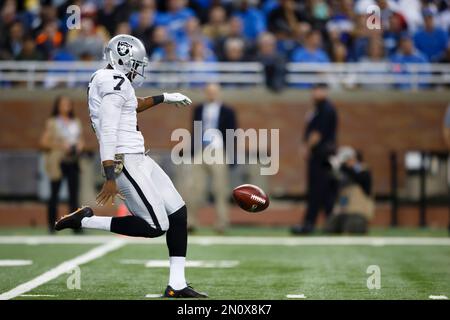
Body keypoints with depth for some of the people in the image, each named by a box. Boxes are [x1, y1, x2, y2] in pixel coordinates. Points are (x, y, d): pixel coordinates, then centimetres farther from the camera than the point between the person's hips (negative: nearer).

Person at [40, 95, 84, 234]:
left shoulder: (76, 122, 14)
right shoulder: (52, 123, -1)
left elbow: (81, 140, 23)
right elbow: (44, 142, -5)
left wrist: (80, 146, 1)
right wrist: (59, 145, -16)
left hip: (73, 161, 4)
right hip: (57, 162, -4)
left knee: (74, 193, 1)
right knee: (54, 194, 0)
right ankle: (52, 225, 6)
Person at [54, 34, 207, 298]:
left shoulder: (105, 80, 15)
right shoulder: (116, 83, -15)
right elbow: (107, 132, -23)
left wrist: (164, 98, 45)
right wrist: (110, 176, -28)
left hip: (139, 158, 10)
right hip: (125, 162, -10)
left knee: (178, 212, 7)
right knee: (155, 226, -9)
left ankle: (177, 285, 7)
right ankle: (85, 221, 0)